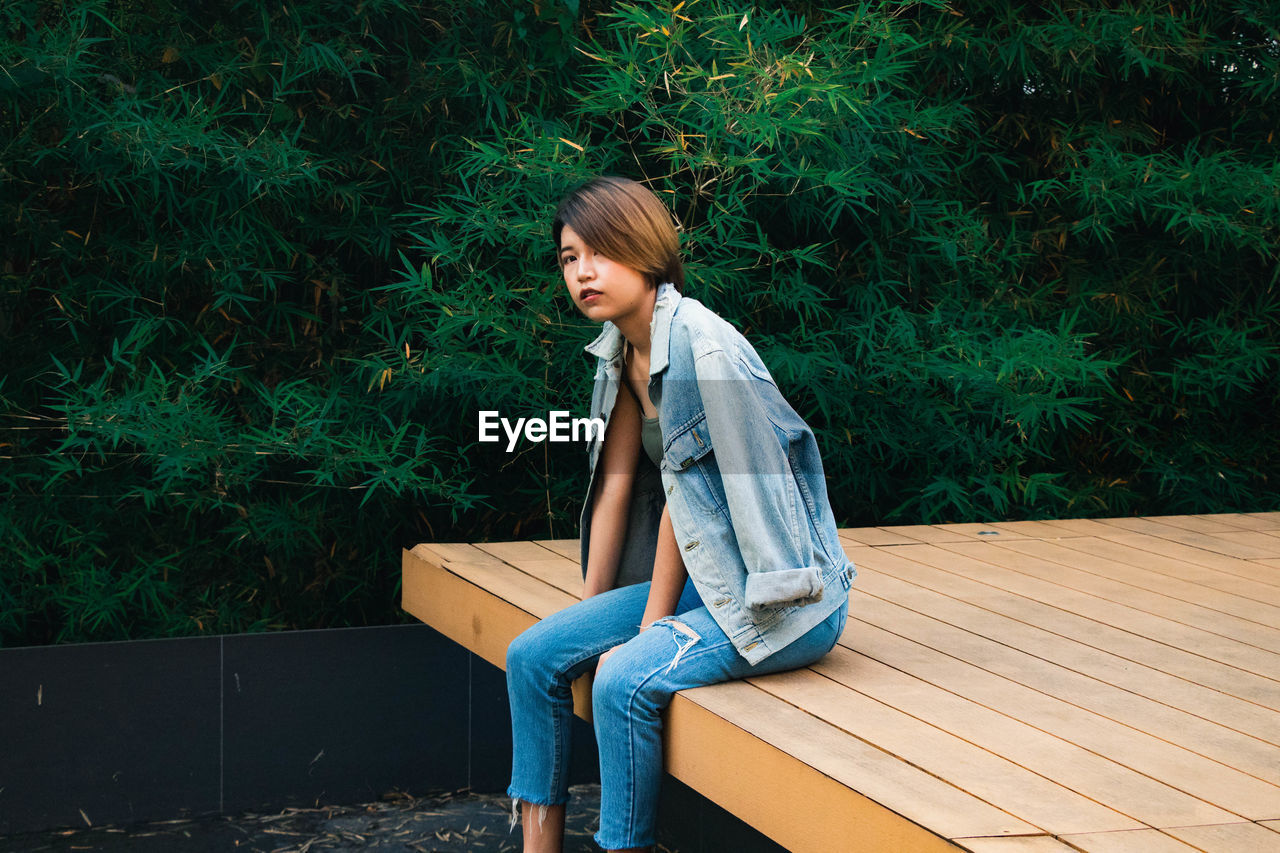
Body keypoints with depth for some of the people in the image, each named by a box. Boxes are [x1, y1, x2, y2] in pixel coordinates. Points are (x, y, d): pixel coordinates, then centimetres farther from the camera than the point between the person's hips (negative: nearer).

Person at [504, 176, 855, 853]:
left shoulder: (697, 346, -21)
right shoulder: (621, 349, 5)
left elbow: (682, 500, -18)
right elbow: (615, 484, 6)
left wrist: (650, 630, -13)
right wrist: (590, 618, 6)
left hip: (785, 600, -9)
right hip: (707, 583, 9)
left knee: (627, 681, -28)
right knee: (532, 656, -1)